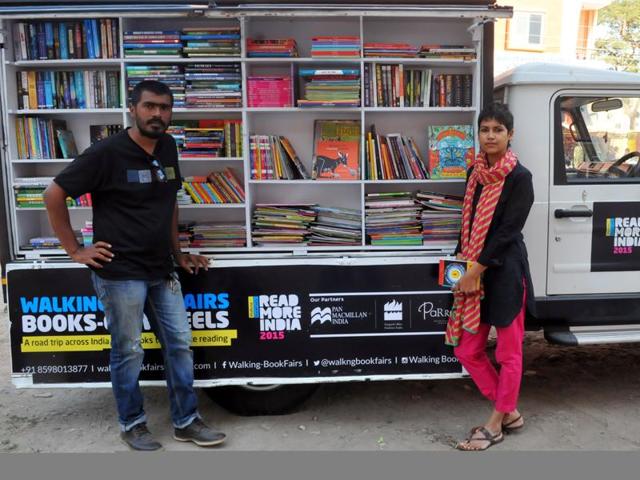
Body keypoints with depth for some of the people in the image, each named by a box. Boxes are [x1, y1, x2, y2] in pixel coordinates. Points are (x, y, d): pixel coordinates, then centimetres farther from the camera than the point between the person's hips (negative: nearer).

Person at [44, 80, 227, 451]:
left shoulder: (168, 147, 7)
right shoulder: (107, 153, -12)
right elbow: (54, 195, -8)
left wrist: (178, 253, 14)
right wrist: (75, 250, -8)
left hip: (162, 271, 6)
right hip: (120, 274, -6)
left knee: (180, 344, 9)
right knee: (129, 352, 6)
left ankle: (187, 421, 24)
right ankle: (132, 424, 27)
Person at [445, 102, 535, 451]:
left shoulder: (519, 177, -9)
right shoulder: (475, 173, 10)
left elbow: (508, 230, -15)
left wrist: (477, 270, -16)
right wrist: (462, 264, 5)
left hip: (505, 272, -7)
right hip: (474, 274, 7)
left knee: (509, 353, 8)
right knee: (467, 351, 11)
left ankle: (495, 425, 23)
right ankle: (509, 413, 29)